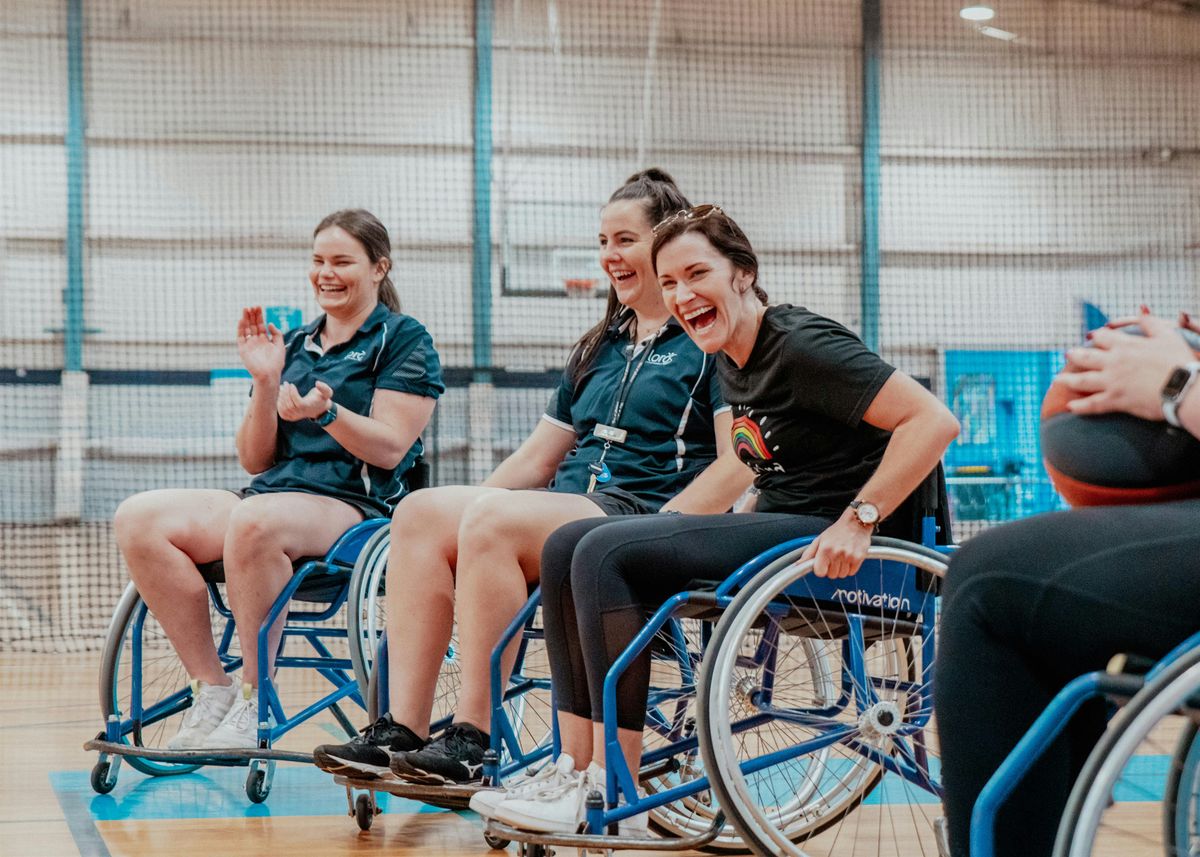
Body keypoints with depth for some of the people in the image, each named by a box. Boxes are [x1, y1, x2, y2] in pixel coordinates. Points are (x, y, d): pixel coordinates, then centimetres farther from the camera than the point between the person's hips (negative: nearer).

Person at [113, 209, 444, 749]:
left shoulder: (404, 340, 5)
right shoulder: (292, 345, 21)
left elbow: (389, 449, -7)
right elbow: (255, 461, 16)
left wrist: (325, 412, -23)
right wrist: (265, 384, 1)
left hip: (354, 509, -6)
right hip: (273, 495, 6)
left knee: (254, 519, -40)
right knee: (139, 519, -19)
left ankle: (255, 699, -26)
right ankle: (211, 689, -15)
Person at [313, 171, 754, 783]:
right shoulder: (599, 348, 25)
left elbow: (739, 465, -11)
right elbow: (538, 458, 25)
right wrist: (465, 505, 10)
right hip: (568, 510, 8)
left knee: (493, 518, -31)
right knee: (421, 512, -16)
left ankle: (473, 743, -30)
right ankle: (402, 731, -24)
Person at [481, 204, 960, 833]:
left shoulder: (801, 345, -15)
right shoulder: (730, 361, 13)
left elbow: (933, 421, -22)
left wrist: (858, 522, -25)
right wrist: (742, 531, 12)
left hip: (826, 541, -10)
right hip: (776, 527, 10)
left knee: (606, 555, -20)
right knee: (568, 547, -1)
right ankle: (577, 770, -6)